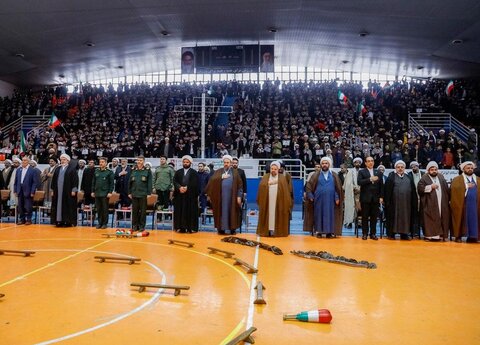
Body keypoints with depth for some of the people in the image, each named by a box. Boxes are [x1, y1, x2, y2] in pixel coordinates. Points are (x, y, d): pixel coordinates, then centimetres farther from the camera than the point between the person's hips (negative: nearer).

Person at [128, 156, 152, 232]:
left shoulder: (147, 171, -1)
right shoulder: (133, 171, 9)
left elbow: (149, 183, -3)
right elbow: (130, 182, 12)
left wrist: (149, 193, -8)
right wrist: (129, 193, 7)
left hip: (143, 194, -3)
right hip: (134, 194, 3)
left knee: (143, 211, 3)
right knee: (134, 211, 8)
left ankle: (142, 226, 12)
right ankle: (134, 226, 17)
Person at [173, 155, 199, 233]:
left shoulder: (194, 173, 4)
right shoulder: (178, 172, 14)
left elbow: (195, 183, -7)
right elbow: (174, 181, 2)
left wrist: (187, 188, -19)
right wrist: (180, 187, -16)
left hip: (191, 195, -3)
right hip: (180, 195, 3)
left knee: (190, 212, -1)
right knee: (180, 211, 2)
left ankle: (191, 227, 3)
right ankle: (181, 227, 6)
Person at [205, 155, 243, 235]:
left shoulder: (235, 172, 5)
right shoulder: (218, 172, 9)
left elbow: (239, 185, 1)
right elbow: (212, 180, -6)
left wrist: (239, 196, -6)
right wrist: (221, 177, -14)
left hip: (232, 197, -1)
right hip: (220, 197, 1)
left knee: (232, 212, 3)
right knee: (221, 212, 3)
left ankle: (233, 229, 10)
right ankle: (221, 228, 10)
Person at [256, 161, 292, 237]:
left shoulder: (282, 178, 3)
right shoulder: (265, 177, 9)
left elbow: (286, 191, -1)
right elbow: (261, 186, -3)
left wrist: (287, 203, -6)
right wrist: (269, 183, -10)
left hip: (279, 203, -1)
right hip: (267, 202, 1)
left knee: (277, 217, 0)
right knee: (268, 216, 2)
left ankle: (276, 231, 6)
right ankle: (266, 231, 7)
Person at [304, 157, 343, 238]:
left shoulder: (334, 175, 6)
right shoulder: (316, 175, 4)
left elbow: (338, 188, 5)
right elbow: (308, 185, 3)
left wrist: (337, 198, -4)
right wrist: (310, 196, -4)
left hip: (330, 199, 0)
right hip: (319, 199, 0)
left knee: (329, 214, 2)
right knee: (319, 214, 3)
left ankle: (329, 232, 8)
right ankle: (319, 231, 9)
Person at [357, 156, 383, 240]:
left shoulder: (378, 173, 13)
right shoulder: (361, 172, 4)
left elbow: (381, 186, 10)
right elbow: (359, 182, -12)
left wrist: (381, 197, 2)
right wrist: (370, 179, -18)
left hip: (375, 198, 2)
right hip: (365, 198, -2)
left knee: (374, 217, 4)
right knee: (365, 217, 2)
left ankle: (373, 234, 12)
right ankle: (364, 233, 10)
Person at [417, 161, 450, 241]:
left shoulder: (441, 177, 14)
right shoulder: (424, 178, -1)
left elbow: (446, 189, 16)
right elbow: (419, 188, -11)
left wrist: (448, 199, 8)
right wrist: (430, 187, -16)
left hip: (442, 204, 5)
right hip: (430, 205, -5)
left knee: (443, 219, 6)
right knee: (431, 220, -6)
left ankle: (443, 235, 13)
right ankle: (430, 235, -4)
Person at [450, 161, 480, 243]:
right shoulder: (457, 179, 3)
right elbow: (453, 188, -14)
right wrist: (466, 186, -17)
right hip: (462, 205, -3)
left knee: (473, 220, 2)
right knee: (461, 220, 1)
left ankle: (472, 236, 8)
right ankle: (458, 236, 6)